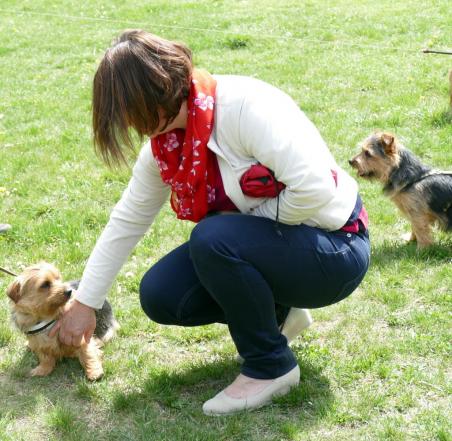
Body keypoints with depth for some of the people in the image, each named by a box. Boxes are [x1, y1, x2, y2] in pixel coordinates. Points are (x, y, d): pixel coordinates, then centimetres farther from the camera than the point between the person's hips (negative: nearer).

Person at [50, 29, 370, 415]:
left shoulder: (245, 105, -27)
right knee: (159, 295, -7)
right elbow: (126, 222, 6)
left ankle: (271, 366, -10)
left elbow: (314, 189, -33)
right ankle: (273, 312, 14)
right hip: (266, 248, 8)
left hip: (333, 248, -7)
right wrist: (85, 303, 10)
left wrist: (248, 221, -17)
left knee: (212, 239, -31)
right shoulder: (164, 147, -2)